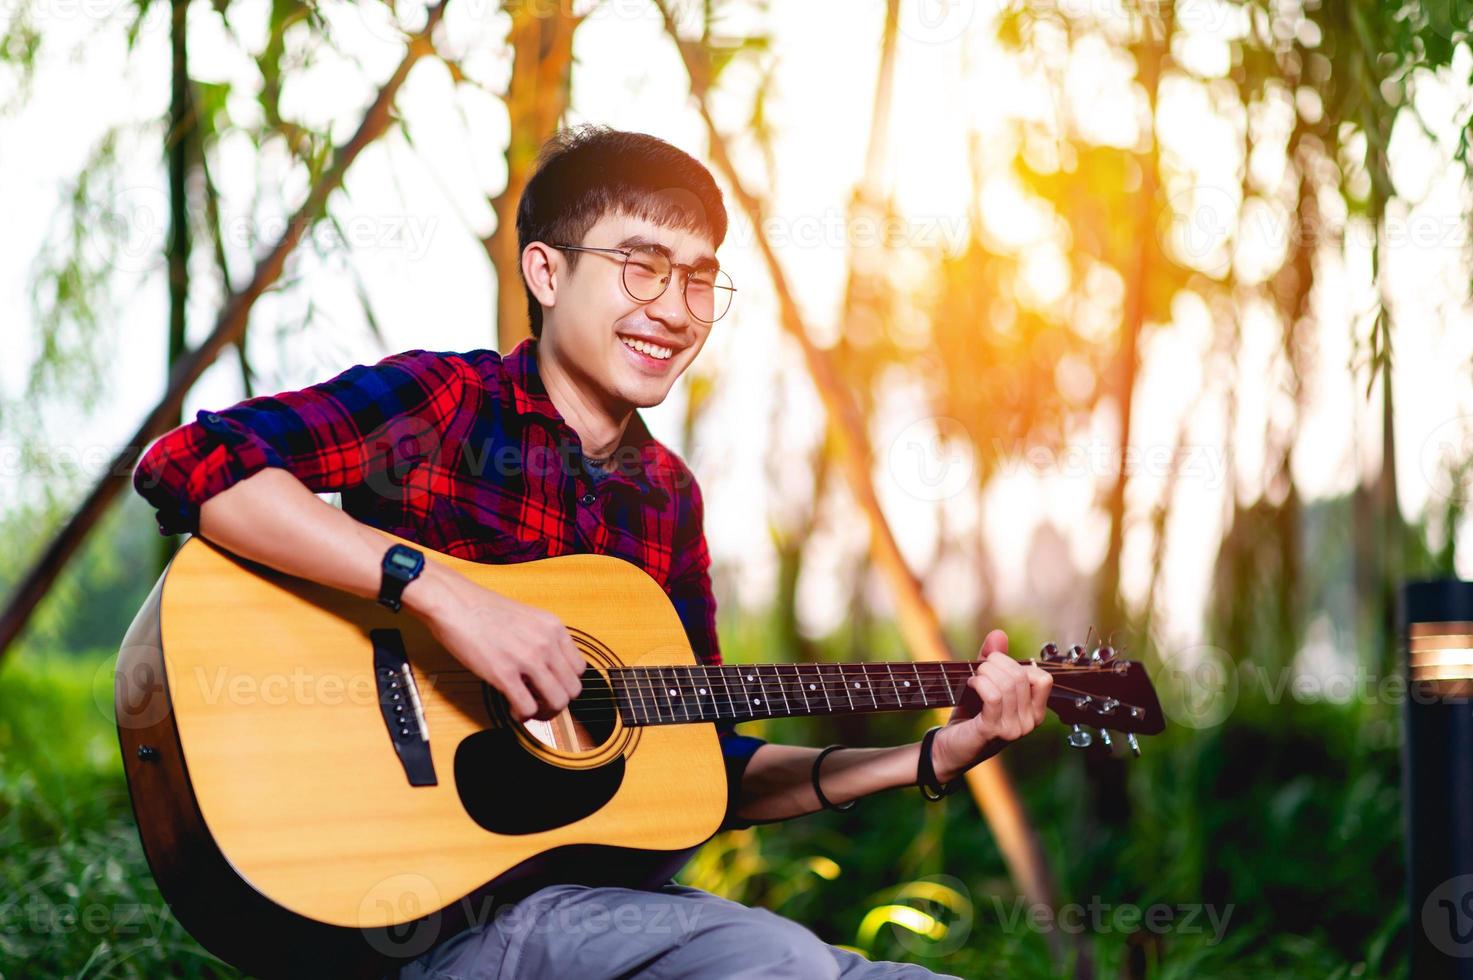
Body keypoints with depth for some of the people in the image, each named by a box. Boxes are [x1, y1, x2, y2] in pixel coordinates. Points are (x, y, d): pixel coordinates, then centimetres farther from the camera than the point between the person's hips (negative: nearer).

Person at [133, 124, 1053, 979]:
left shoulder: (667, 494, 14)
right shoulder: (442, 401, -5)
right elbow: (189, 463, -21)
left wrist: (933, 756, 8)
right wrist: (440, 591, -26)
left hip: (606, 891, 7)